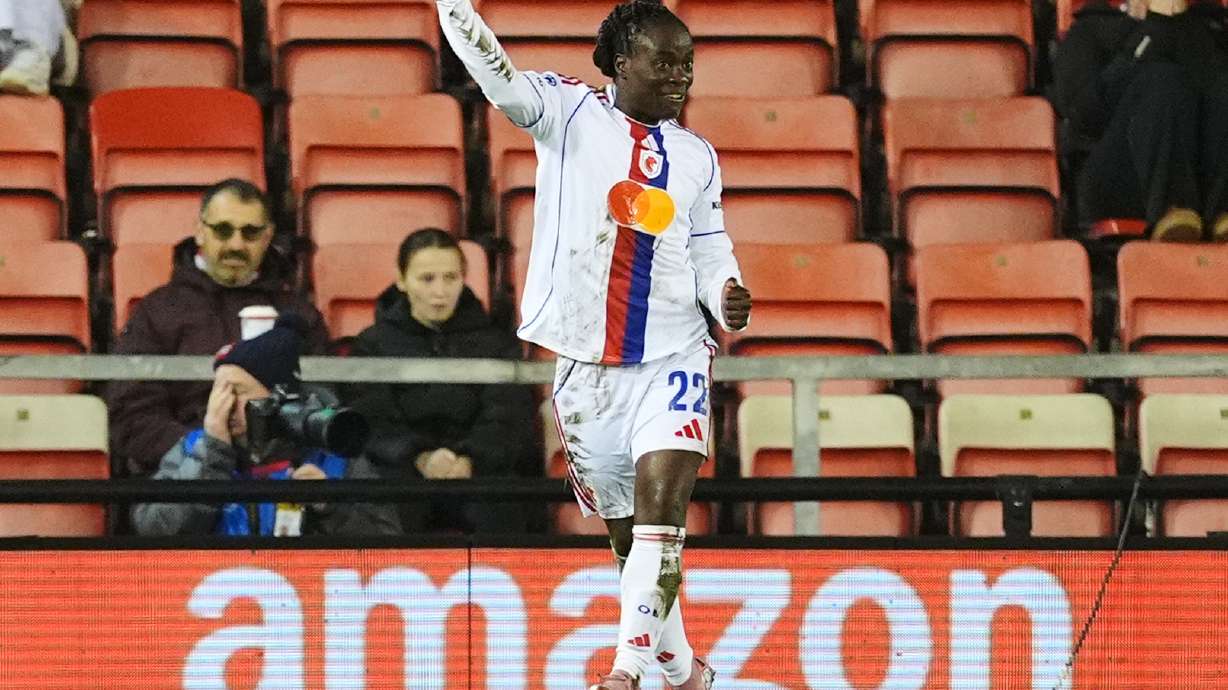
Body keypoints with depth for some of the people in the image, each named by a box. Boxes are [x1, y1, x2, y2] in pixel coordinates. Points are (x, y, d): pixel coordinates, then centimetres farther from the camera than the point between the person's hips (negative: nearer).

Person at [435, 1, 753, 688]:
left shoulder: (698, 155, 11)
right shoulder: (571, 111, 1)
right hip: (585, 366, -1)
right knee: (625, 532, 9)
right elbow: (495, 71, -14)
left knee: (661, 514, -19)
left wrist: (728, 298, -2)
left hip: (672, 359, 1)